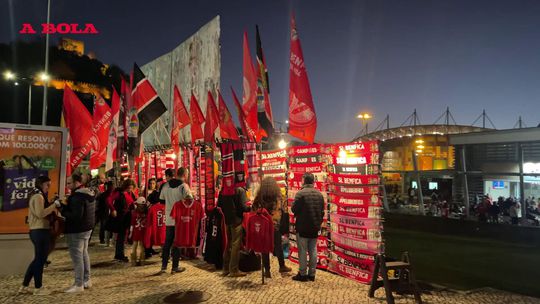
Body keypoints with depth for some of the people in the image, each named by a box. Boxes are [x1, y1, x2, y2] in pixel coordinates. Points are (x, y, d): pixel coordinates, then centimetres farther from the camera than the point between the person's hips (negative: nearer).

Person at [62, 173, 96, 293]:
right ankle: (86, 280, 28)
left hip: (76, 231, -10)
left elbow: (76, 215, -27)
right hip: (87, 228, 10)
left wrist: (63, 211, -14)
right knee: (84, 254, 19)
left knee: (77, 256, -2)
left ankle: (79, 284, 5)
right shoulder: (89, 194, 9)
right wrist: (66, 206, 8)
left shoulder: (77, 196, -22)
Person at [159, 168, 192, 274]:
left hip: (169, 219, 5)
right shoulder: (184, 185, -10)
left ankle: (163, 266, 16)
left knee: (167, 243, 13)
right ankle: (175, 267, 11)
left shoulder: (166, 185, 7)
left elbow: (161, 199, 11)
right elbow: (189, 199, -21)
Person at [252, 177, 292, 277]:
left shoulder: (259, 198, -6)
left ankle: (267, 270, 15)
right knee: (278, 246, 17)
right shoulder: (278, 198, -9)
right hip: (276, 227, 0)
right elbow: (284, 211, -6)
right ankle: (282, 266, 31)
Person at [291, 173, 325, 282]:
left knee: (303, 251, 3)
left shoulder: (300, 193, -16)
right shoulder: (319, 194, 4)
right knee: (313, 250, 11)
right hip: (315, 227, 5)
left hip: (302, 227, -5)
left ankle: (302, 274, 8)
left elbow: (294, 209, -14)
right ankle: (311, 274, 18)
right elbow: (322, 211, 10)